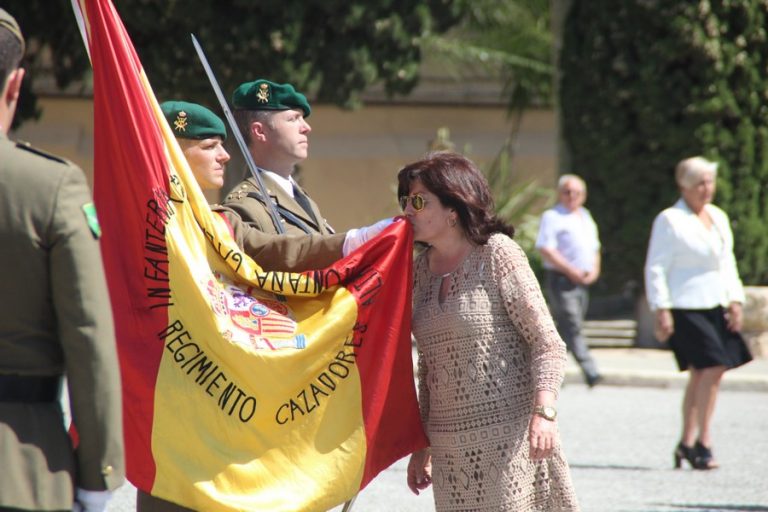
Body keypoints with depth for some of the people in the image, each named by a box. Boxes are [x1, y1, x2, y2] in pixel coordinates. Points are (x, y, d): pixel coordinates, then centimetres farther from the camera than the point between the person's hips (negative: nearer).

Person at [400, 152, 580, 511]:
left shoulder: (497, 255, -6)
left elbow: (548, 343, -10)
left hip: (509, 434, -6)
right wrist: (422, 448, 17)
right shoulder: (421, 271, 11)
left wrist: (544, 413, -23)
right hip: (450, 448, 6)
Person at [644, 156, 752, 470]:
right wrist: (661, 311, -12)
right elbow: (656, 268, -7)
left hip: (716, 307, 7)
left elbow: (728, 262, 21)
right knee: (712, 368, -16)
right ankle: (703, 443, -10)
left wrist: (735, 301, 11)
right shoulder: (669, 221, -5)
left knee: (702, 374, 7)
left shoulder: (719, 218, 16)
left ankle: (687, 443, 17)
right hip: (686, 309, -7)